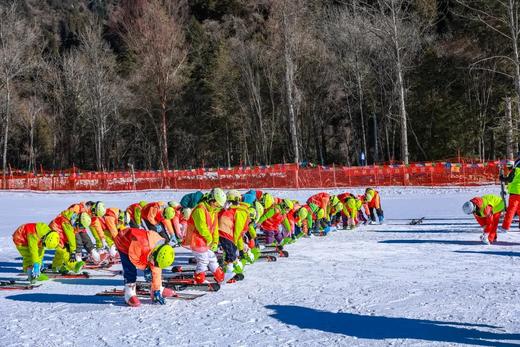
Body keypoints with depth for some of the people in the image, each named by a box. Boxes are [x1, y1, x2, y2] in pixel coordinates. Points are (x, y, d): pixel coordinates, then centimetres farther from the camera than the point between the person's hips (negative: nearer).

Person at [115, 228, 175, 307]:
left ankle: (158, 289, 15)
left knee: (157, 269, 1)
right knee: (130, 270, -21)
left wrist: (157, 290, -12)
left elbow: (156, 271, -14)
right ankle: (129, 293, -10)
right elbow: (133, 258, -27)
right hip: (124, 243, -6)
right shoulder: (139, 244, -46)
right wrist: (146, 266, -17)